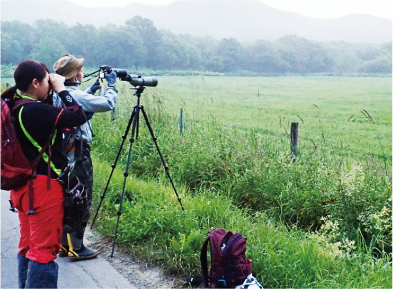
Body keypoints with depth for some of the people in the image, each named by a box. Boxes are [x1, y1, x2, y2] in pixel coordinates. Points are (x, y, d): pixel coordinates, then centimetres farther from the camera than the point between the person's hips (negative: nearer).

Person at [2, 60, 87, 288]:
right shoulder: (35, 110, -22)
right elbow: (79, 117, -22)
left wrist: (50, 95, 6)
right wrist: (61, 89, -12)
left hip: (24, 186, 10)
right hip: (43, 187, -9)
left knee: (28, 246, 18)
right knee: (44, 250, -1)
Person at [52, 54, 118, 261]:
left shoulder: (57, 95, 8)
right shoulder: (75, 95, -19)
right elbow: (108, 104, -20)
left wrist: (92, 89, 18)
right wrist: (111, 85, -4)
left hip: (63, 154, 9)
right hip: (77, 155, -9)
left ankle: (65, 244, 25)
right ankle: (76, 248, 6)